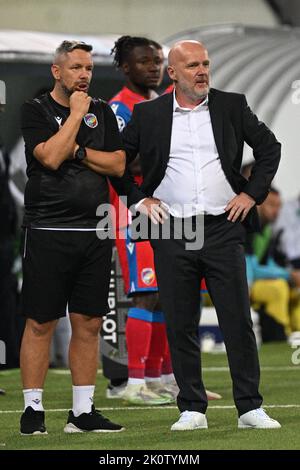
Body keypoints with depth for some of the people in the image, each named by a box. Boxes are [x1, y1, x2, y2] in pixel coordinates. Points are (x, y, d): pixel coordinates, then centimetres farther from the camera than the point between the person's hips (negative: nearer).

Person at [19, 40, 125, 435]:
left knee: (88, 324, 5)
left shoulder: (101, 111, 14)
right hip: (48, 232, -4)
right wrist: (75, 114, -8)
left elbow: (118, 165, 5)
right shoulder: (36, 110, 1)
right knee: (41, 323, -3)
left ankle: (83, 411, 10)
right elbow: (50, 157, -15)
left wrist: (76, 150, -6)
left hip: (94, 232, 4)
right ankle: (33, 410, 2)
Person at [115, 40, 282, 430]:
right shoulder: (148, 114, 5)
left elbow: (269, 148, 14)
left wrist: (252, 193, 5)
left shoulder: (232, 106, 6)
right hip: (171, 232, 0)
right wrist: (138, 199, 5)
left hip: (223, 227, 0)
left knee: (238, 320, -2)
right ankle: (192, 409, 9)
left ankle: (251, 408, 3)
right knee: (181, 325, 3)